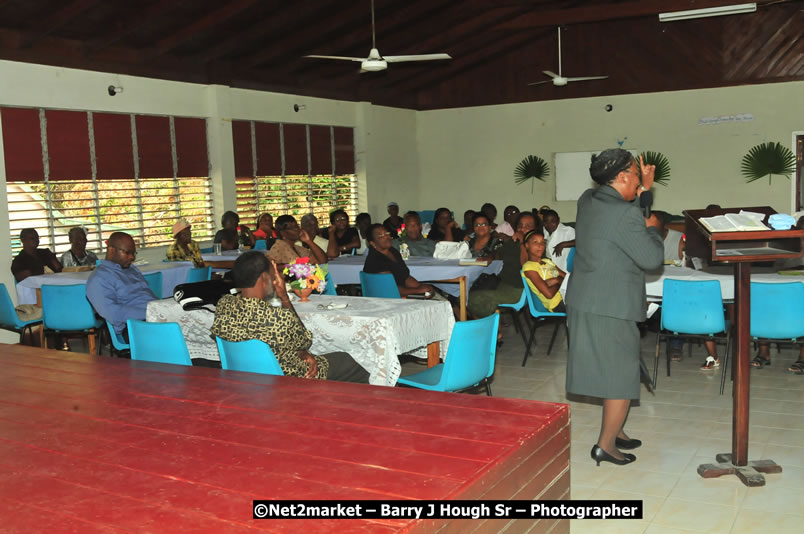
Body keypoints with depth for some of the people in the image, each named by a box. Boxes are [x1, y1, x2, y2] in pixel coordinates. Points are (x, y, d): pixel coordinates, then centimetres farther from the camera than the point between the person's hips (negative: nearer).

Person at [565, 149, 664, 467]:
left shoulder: (588, 200, 4)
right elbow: (652, 259, -15)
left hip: (583, 301, 9)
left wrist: (643, 189, 19)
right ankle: (606, 445, 12)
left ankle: (615, 431, 34)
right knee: (622, 375, 4)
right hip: (610, 308, -9)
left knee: (610, 371, 21)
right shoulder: (626, 215, -22)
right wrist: (652, 228, 1)